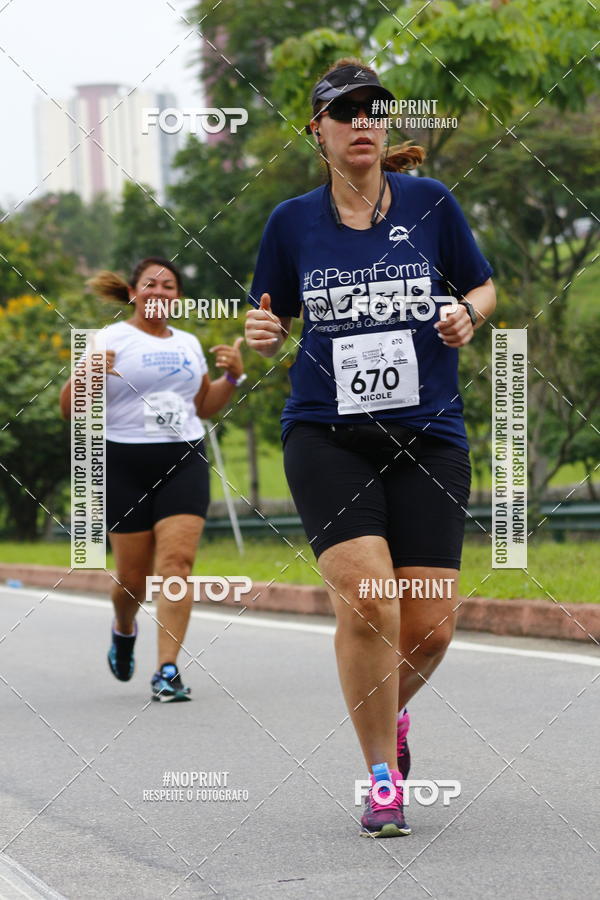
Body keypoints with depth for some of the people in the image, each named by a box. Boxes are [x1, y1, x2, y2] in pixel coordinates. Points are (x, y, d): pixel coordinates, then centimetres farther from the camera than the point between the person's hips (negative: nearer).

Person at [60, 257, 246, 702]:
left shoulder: (188, 343, 15)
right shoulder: (111, 340, 0)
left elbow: (205, 406, 28)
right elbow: (69, 409, -3)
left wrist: (233, 375, 10)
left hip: (184, 463, 3)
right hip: (126, 465, -3)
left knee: (176, 562, -14)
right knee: (134, 575, 2)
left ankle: (167, 670, -15)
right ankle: (124, 629, 37)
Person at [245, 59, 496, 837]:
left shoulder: (430, 203, 3)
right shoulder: (292, 221, 4)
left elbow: (483, 287, 14)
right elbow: (271, 326, 14)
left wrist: (466, 316, -8)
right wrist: (261, 335, -8)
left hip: (427, 434, 1)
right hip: (325, 435, -1)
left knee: (429, 626, -4)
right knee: (364, 598, -20)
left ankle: (390, 713, 33)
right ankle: (382, 779, -3)